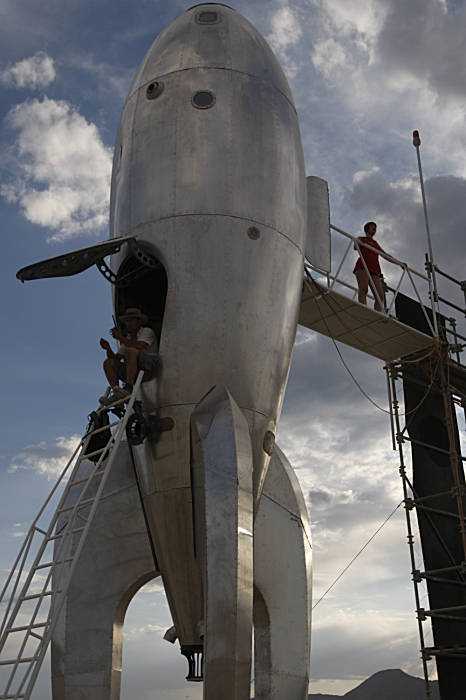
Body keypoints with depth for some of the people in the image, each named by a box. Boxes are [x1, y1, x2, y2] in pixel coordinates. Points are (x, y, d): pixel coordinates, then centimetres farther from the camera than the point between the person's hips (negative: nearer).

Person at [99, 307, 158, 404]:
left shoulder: (147, 331, 6)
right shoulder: (127, 339, 25)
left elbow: (139, 346, -16)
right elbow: (116, 358, 16)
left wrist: (120, 338, -13)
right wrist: (108, 348, -3)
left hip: (148, 365, -7)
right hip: (132, 370, 7)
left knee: (131, 351, -32)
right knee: (108, 363, -6)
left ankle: (128, 388, -39)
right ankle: (117, 392, -22)